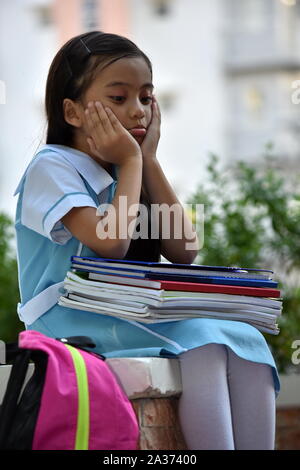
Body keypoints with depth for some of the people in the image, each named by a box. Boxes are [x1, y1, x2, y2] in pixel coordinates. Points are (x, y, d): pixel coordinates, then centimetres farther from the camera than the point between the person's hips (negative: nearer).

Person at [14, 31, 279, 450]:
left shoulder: (132, 172, 19)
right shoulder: (52, 167, -4)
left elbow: (183, 251, 6)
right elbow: (111, 243, -19)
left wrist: (149, 162, 5)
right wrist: (131, 162, -5)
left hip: (137, 319, 7)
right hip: (74, 323, -7)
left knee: (246, 341, -17)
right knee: (203, 341, -29)